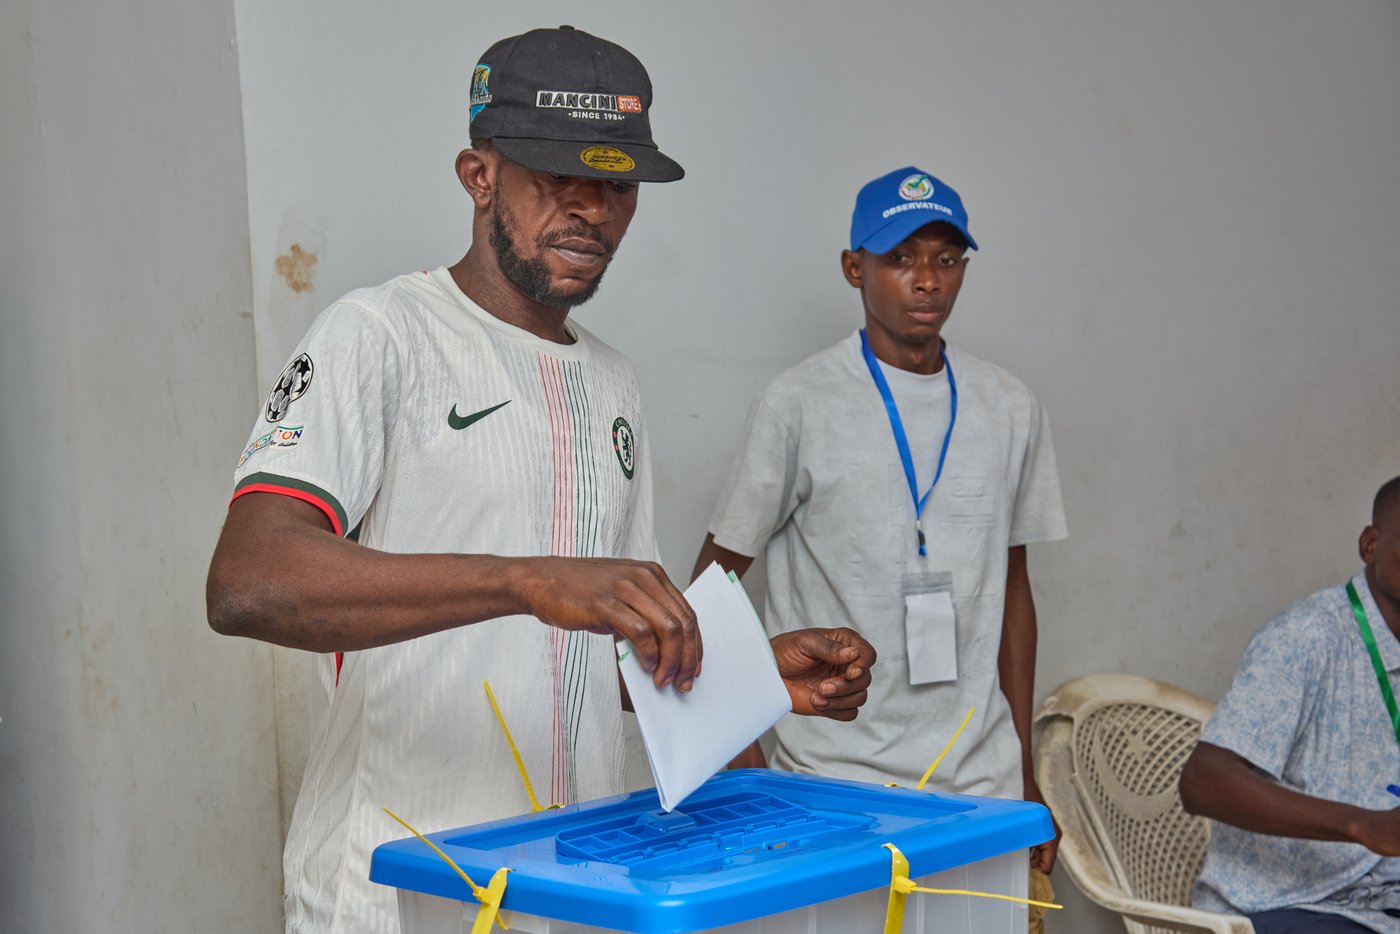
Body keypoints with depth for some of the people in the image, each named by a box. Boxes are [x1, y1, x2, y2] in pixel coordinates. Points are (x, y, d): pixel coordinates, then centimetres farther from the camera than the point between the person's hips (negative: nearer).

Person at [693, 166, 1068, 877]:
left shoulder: (1011, 410, 8)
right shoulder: (800, 405, -5)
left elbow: (1012, 588, 15)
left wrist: (1024, 775, 14)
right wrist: (744, 768, -7)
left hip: (979, 779, 4)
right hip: (835, 780, -4)